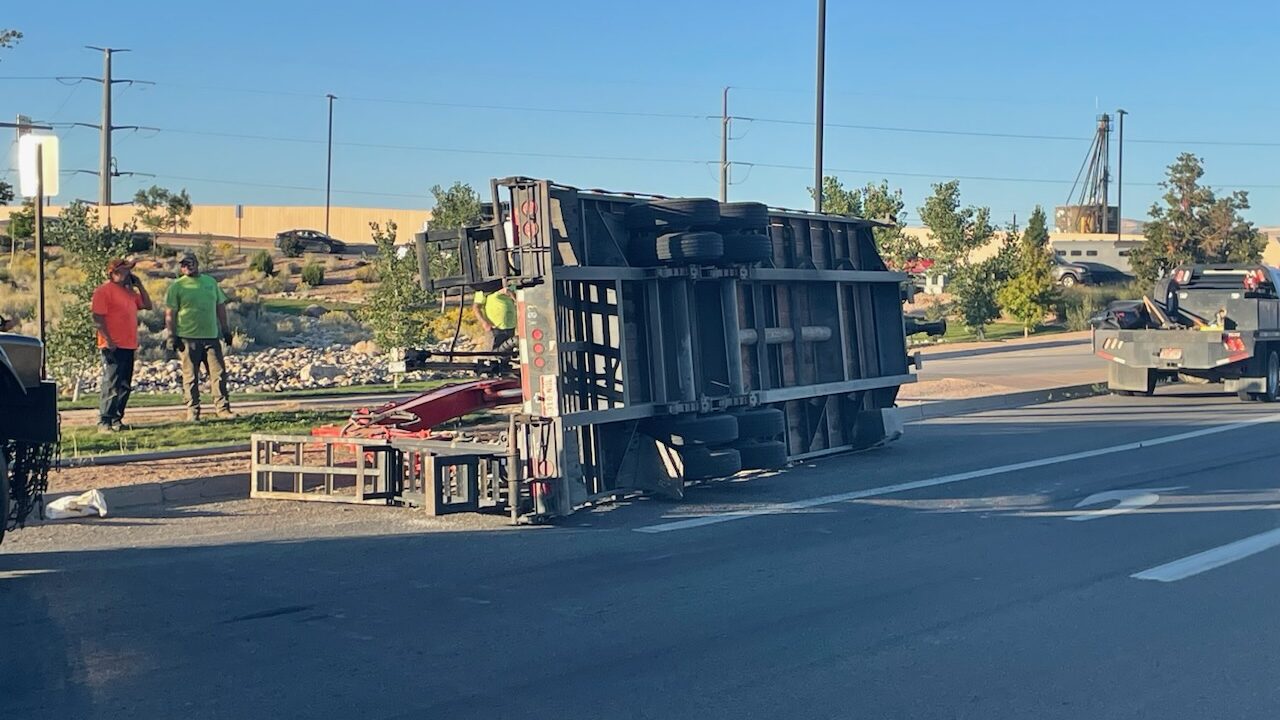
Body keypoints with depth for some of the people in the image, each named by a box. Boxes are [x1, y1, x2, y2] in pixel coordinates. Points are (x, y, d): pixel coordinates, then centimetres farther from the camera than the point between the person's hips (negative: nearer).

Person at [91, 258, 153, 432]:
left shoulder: (130, 291, 17)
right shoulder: (104, 290, -8)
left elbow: (147, 305, 20)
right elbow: (98, 318, -14)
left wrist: (139, 285, 11)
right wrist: (109, 341, -20)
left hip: (129, 346, 9)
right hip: (114, 346, -8)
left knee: (125, 385, 10)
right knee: (111, 384, -9)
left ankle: (116, 419, 17)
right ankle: (104, 421, -7)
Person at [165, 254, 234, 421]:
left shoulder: (211, 282, 14)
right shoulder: (177, 286, 1)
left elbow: (220, 307, 19)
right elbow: (170, 313, -1)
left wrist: (225, 329, 16)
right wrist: (171, 335, -8)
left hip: (211, 336, 3)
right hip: (188, 338, -3)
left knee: (219, 373, 0)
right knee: (191, 377, 1)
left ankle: (222, 408, 5)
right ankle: (192, 412, 8)